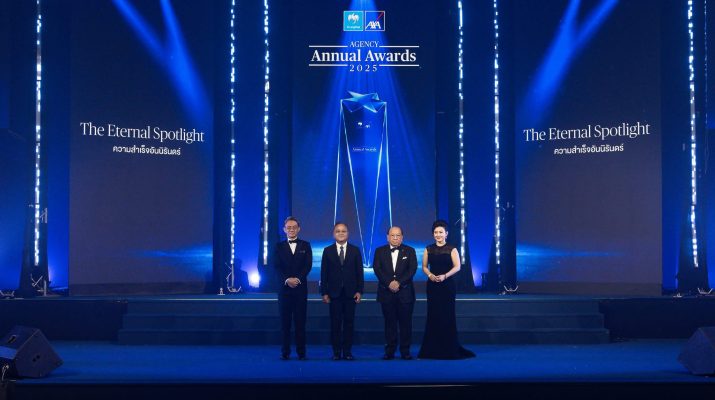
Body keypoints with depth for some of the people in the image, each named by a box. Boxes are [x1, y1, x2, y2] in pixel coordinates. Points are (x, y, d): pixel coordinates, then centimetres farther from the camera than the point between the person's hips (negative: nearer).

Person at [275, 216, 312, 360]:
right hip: (284, 288, 0)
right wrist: (287, 280, -15)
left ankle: (301, 352, 3)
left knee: (300, 320, 0)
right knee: (285, 321, 1)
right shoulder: (279, 246, 9)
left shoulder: (305, 245, 9)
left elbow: (308, 265, -1)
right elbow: (277, 267, 0)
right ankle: (285, 352, 4)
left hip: (300, 287, 0)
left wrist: (298, 279, -14)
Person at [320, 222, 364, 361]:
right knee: (335, 323, 0)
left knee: (349, 322, 2)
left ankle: (347, 351, 7)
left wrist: (359, 291, -3)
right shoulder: (327, 251, 6)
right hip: (334, 292, 0)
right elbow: (324, 273, 4)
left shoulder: (355, 250, 7)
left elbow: (359, 272, 5)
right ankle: (336, 352, 6)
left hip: (350, 292, 0)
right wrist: (324, 292, -3)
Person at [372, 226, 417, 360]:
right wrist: (389, 283, -15)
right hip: (386, 292, 0)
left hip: (405, 292, 0)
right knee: (389, 322, 3)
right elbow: (377, 269, -2)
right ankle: (389, 351, 7)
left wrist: (399, 282, -15)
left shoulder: (409, 251, 7)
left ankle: (405, 351, 6)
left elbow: (412, 269, -4)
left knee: (405, 322, 0)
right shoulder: (380, 251, 9)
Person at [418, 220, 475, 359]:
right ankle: (433, 349, 7)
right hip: (432, 285, 3)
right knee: (433, 315, 1)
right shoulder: (429, 249, 10)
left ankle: (449, 349, 5)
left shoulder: (451, 249, 1)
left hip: (447, 285, -3)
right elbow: (424, 266, 8)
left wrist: (444, 276, -20)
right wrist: (430, 275, -12)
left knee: (447, 315, -3)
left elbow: (457, 266, -7)